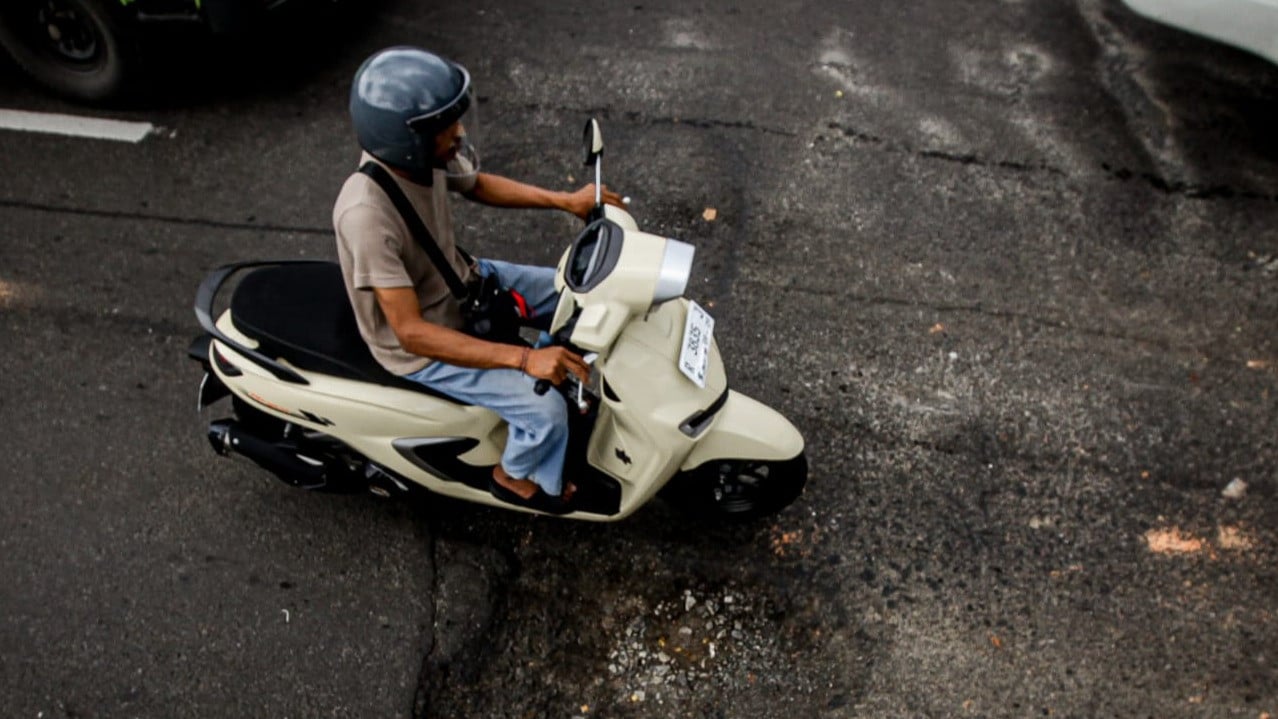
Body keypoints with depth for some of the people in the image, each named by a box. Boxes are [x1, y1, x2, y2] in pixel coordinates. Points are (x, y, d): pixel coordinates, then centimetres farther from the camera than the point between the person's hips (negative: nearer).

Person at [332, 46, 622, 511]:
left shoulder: (419, 154, -16)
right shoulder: (366, 214, -37)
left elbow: (476, 185, 7)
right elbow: (411, 331, -35)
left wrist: (566, 201, -4)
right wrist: (523, 358, -41)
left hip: (460, 281, 8)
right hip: (423, 347, -8)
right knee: (545, 409, -18)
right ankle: (514, 476, 14)